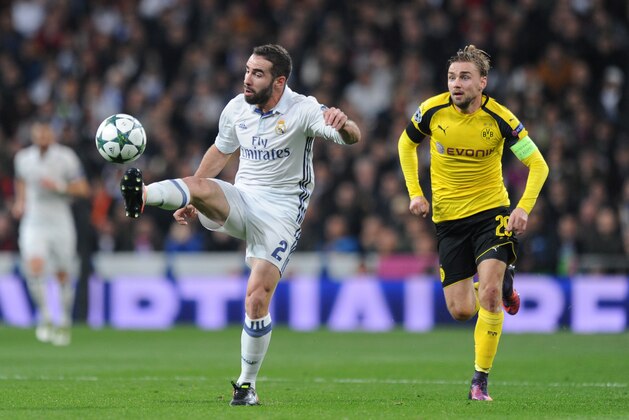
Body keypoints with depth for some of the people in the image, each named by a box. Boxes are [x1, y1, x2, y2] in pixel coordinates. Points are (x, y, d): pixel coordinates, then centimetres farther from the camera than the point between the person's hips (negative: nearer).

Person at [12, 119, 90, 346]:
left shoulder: (66, 157, -6)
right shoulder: (23, 157, 4)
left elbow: (82, 188, -5)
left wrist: (59, 186, -20)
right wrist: (20, 202, 9)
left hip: (60, 222, -1)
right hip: (33, 222, 1)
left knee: (63, 275, 6)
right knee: (33, 267, -22)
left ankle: (64, 323, 25)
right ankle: (45, 317, -9)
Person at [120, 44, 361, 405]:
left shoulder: (302, 110, -12)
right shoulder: (237, 108, 3)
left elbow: (353, 138, -25)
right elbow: (220, 152, 21)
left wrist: (344, 125, -49)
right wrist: (192, 198, 19)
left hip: (280, 214, -4)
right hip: (240, 201, 4)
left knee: (257, 298, -14)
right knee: (199, 185, -30)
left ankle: (247, 385, 1)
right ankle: (141, 197, -59)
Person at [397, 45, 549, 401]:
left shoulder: (499, 118, -14)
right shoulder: (433, 111, -8)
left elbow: (538, 165, -7)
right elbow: (406, 144, 12)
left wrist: (524, 208, -20)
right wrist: (415, 192, 4)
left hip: (491, 211, -2)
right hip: (448, 218, 2)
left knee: (489, 294, -21)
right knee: (461, 311, 0)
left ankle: (481, 382, -9)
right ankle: (502, 284, 36)